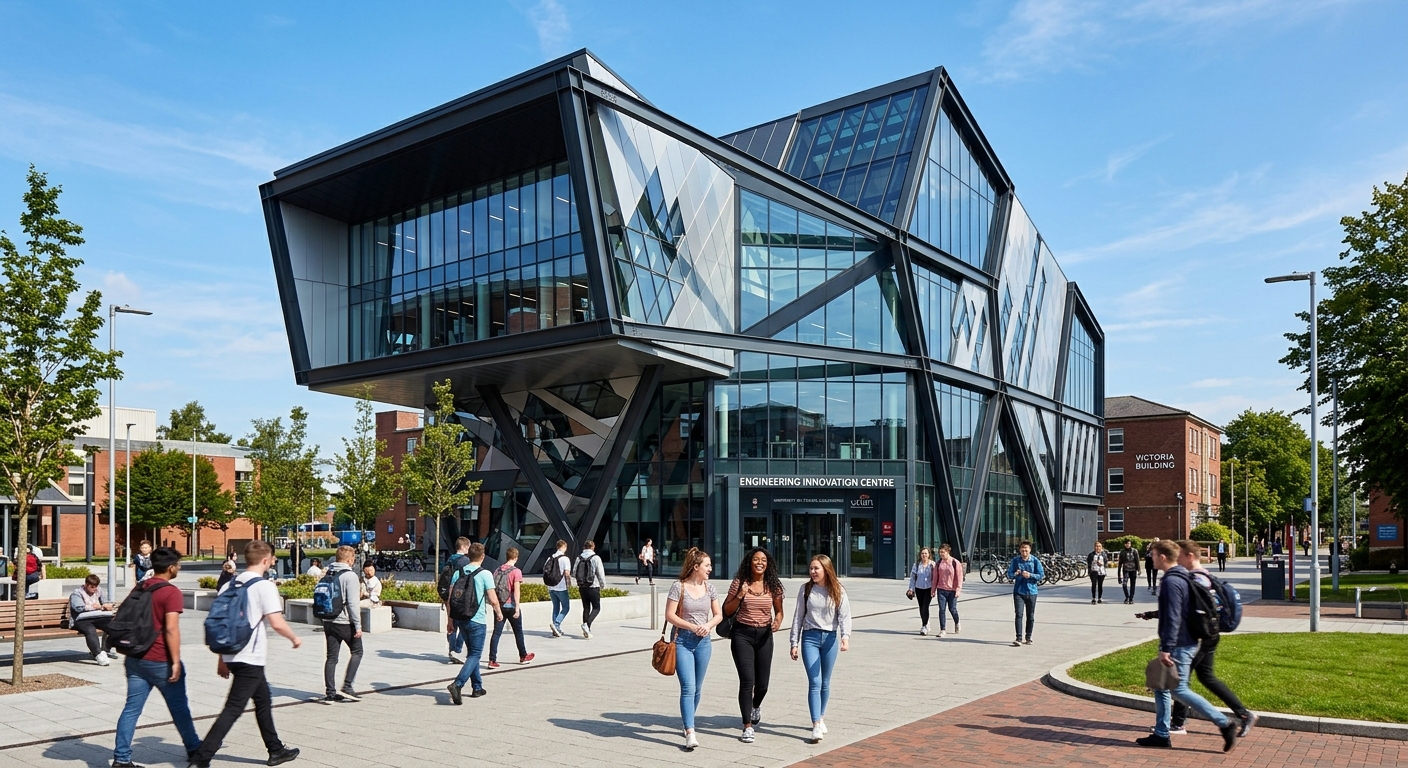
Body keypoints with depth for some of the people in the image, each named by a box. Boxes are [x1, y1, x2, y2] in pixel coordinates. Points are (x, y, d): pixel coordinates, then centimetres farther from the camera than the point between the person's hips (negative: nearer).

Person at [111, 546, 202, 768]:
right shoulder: (171, 593, -15)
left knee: (132, 708, 6)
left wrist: (129, 654, 23)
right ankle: (194, 749, 24)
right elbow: (171, 629, -21)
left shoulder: (138, 589, 9)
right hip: (161, 661, -6)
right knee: (179, 707, 9)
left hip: (136, 658, 6)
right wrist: (176, 661, -17)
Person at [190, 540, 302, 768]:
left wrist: (222, 659, 18)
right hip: (251, 658, -9)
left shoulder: (230, 585, 9)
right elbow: (277, 623, -20)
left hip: (231, 655, 9)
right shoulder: (264, 586, -13)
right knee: (233, 709, -4)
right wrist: (294, 639, -2)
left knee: (264, 700, 20)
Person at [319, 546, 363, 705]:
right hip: (345, 622, -6)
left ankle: (330, 693, 10)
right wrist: (358, 625, -14)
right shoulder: (350, 576, -14)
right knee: (356, 652, 10)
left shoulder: (328, 575, 8)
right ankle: (347, 687, 3)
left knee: (331, 657, 9)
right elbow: (353, 603, -18)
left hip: (328, 621, 7)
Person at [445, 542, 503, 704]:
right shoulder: (485, 574, -11)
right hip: (477, 620, -6)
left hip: (461, 619, 6)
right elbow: (493, 600, -12)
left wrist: (450, 620, 12)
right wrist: (499, 613, 7)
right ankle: (457, 684, -18)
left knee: (472, 653, 19)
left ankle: (477, 687, 25)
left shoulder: (458, 573, 4)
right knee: (475, 654, 0)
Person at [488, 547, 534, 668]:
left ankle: (492, 660, -6)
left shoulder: (498, 570, 6)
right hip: (511, 606, -4)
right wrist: (517, 608, -16)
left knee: (496, 633, 2)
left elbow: (494, 588, 9)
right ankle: (523, 657, 26)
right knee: (518, 632, 13)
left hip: (499, 606, 4)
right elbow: (516, 590, -16)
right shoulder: (516, 571, -10)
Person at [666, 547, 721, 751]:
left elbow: (718, 614, 11)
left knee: (697, 688, 13)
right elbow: (669, 615, -10)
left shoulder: (709, 588, 6)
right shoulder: (679, 587, -8)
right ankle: (690, 734, -15)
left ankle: (688, 724, 31)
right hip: (682, 641, -5)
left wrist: (708, 625, -9)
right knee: (688, 687, -13)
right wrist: (692, 627, -17)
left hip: (703, 642, 5)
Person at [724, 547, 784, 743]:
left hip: (764, 635, 3)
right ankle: (748, 727, -2)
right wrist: (740, 596, -16)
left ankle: (756, 706, 46)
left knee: (762, 683, 11)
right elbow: (727, 611, 0)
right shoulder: (740, 583, -4)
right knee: (747, 680, -12)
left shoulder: (773, 586, 1)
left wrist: (778, 621, -10)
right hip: (742, 634, -3)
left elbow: (779, 610, 11)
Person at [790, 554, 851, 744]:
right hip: (810, 637, 0)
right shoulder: (806, 590, 2)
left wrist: (845, 637, -24)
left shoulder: (838, 591, -1)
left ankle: (821, 717, 30)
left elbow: (844, 616, -8)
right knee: (814, 682, -9)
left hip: (830, 637, 1)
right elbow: (798, 616, 5)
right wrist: (794, 643, 3)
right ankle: (816, 725, -12)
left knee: (825, 683, 12)